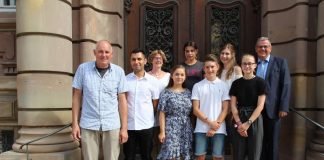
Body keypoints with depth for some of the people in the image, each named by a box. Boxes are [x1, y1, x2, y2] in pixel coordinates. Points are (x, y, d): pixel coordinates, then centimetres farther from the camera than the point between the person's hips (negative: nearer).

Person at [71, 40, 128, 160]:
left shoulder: (119, 71, -1)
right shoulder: (83, 68, -2)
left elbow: (122, 100, 1)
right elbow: (77, 97, 3)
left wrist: (124, 127, -1)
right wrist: (75, 123, 0)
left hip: (112, 125, 1)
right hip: (88, 125, 0)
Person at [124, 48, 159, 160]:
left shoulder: (152, 80, -1)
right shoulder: (125, 79, 0)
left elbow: (155, 102, 5)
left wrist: (147, 114, 6)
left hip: (146, 125, 0)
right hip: (129, 125, 0)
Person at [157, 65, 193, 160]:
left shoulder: (188, 93, 9)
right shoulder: (166, 93, -2)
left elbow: (192, 112, 11)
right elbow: (162, 114, -4)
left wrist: (193, 129, 5)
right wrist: (162, 131, -10)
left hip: (186, 129, 4)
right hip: (171, 128, -4)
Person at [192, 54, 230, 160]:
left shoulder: (223, 85, 4)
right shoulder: (197, 86, 3)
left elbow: (225, 109, 1)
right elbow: (195, 109, -1)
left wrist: (216, 126, -8)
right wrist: (210, 122, -10)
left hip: (219, 129, 0)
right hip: (201, 129, 0)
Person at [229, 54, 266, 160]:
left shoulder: (260, 82, -3)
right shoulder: (236, 83, 5)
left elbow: (260, 106, -8)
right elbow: (233, 105, 2)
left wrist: (248, 123, -14)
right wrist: (239, 123, -10)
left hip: (255, 121, -2)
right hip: (239, 120, 2)